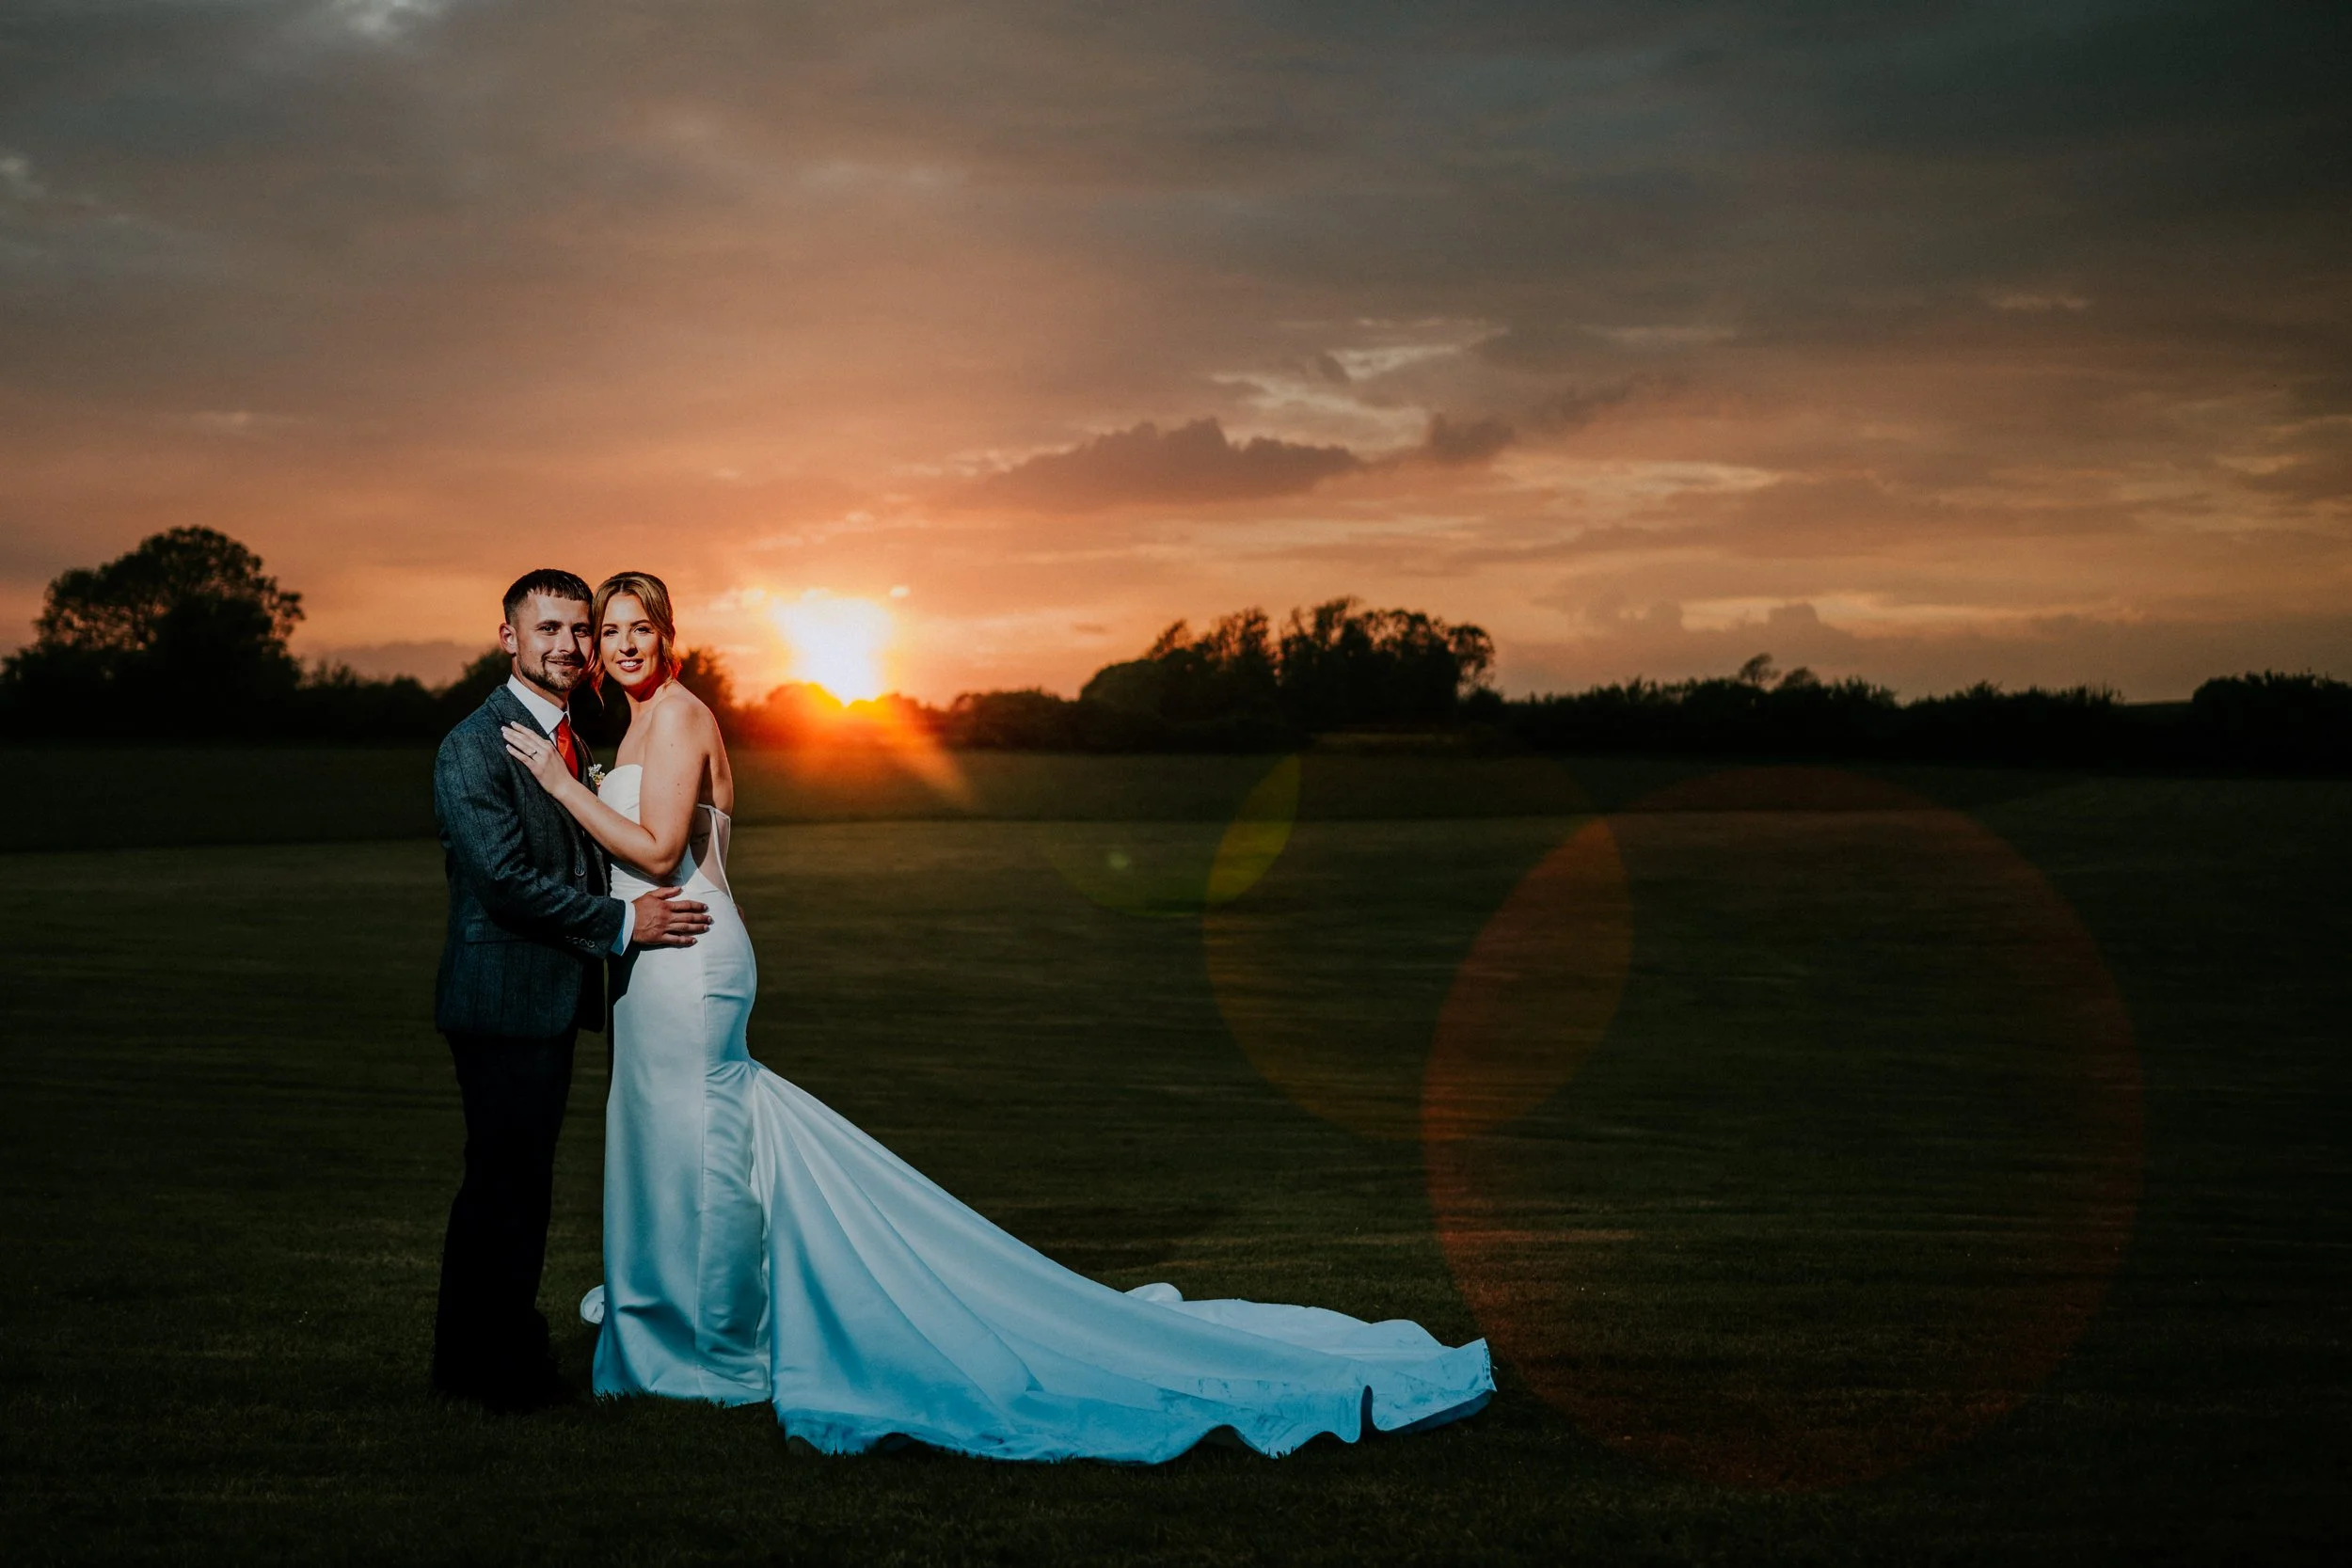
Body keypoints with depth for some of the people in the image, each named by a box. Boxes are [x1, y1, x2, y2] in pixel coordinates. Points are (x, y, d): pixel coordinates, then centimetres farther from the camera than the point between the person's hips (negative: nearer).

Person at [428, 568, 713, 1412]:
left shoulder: (565, 738, 15)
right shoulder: (474, 746, -15)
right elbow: (506, 880, -21)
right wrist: (623, 922, -16)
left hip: (550, 996, 9)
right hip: (504, 999, -9)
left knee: (515, 1182, 15)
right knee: (507, 1181, -3)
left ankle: (479, 1354, 25)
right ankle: (495, 1367, 8)